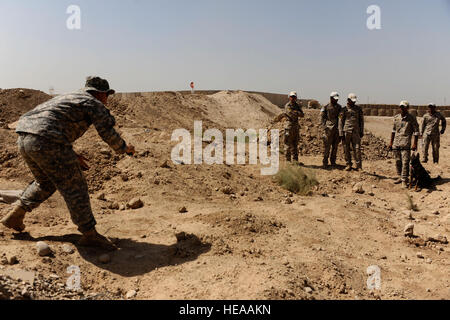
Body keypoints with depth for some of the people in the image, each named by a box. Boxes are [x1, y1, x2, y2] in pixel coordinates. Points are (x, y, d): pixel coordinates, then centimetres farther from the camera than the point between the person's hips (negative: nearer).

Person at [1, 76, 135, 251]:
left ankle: (14, 215, 31)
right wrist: (125, 148, 17)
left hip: (24, 139, 9)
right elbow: (108, 134, -3)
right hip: (47, 142, -9)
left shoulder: (66, 99, 31)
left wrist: (72, 156, 29)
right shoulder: (94, 104, 5)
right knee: (74, 187, -2)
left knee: (45, 182, 28)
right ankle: (89, 234, 3)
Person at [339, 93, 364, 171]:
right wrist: (341, 133, -3)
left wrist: (362, 132, 7)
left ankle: (359, 166, -2)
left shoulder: (358, 109, 10)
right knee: (346, 149, 3)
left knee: (357, 149, -5)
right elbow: (341, 122, 3)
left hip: (355, 132, 1)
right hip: (346, 132, 0)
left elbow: (361, 121, 13)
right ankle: (348, 165, 14)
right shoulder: (344, 109, 4)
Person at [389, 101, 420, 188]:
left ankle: (404, 180, -5)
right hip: (396, 143, 5)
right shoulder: (396, 118, 11)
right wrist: (391, 142, 14)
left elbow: (416, 131, -1)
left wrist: (415, 144, -8)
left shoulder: (412, 118, -3)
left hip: (406, 144, -5)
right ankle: (400, 177, 23)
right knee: (398, 161, 10)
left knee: (405, 162, -8)